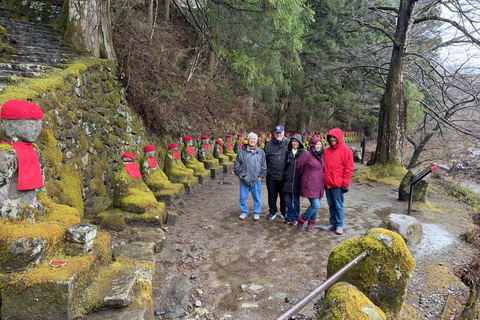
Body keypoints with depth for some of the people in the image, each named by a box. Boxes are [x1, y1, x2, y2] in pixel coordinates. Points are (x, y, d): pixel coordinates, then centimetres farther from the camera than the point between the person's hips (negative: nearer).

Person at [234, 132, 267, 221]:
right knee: (243, 197, 7)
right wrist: (238, 174, 6)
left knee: (257, 197, 7)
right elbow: (237, 164, 10)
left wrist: (261, 176, 2)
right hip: (244, 179, 0)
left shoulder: (261, 152, 5)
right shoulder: (242, 151, 4)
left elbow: (264, 166, 8)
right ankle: (244, 212, 24)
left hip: (256, 179, 0)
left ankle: (257, 213, 21)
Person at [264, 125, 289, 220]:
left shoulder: (288, 144, 3)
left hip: (284, 176, -1)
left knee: (284, 195, 10)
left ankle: (283, 212, 26)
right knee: (272, 194, 8)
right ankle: (272, 212, 22)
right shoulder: (269, 145, 6)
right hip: (271, 175, 1)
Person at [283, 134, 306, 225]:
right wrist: (285, 178, 11)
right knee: (288, 200, 6)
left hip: (298, 180, -2)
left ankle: (295, 218, 17)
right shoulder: (288, 153, 9)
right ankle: (289, 217, 19)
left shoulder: (303, 153, 0)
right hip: (288, 180, 3)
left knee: (296, 200, 6)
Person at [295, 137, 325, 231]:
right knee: (316, 205, -12)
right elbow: (299, 167, -3)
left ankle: (311, 223, 27)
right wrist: (304, 176, 11)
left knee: (315, 205, 11)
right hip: (310, 185, -6)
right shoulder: (307, 154, -11)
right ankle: (302, 220, 8)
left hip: (319, 185, 6)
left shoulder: (322, 155, 9)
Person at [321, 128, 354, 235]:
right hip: (327, 184, 5)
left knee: (338, 206, 2)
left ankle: (339, 225, 14)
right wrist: (324, 181, 11)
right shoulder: (327, 151, 11)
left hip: (338, 185, -5)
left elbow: (349, 169, -6)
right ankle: (332, 223, 24)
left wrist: (345, 184, -10)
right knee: (331, 205, 13)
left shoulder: (346, 151, -4)